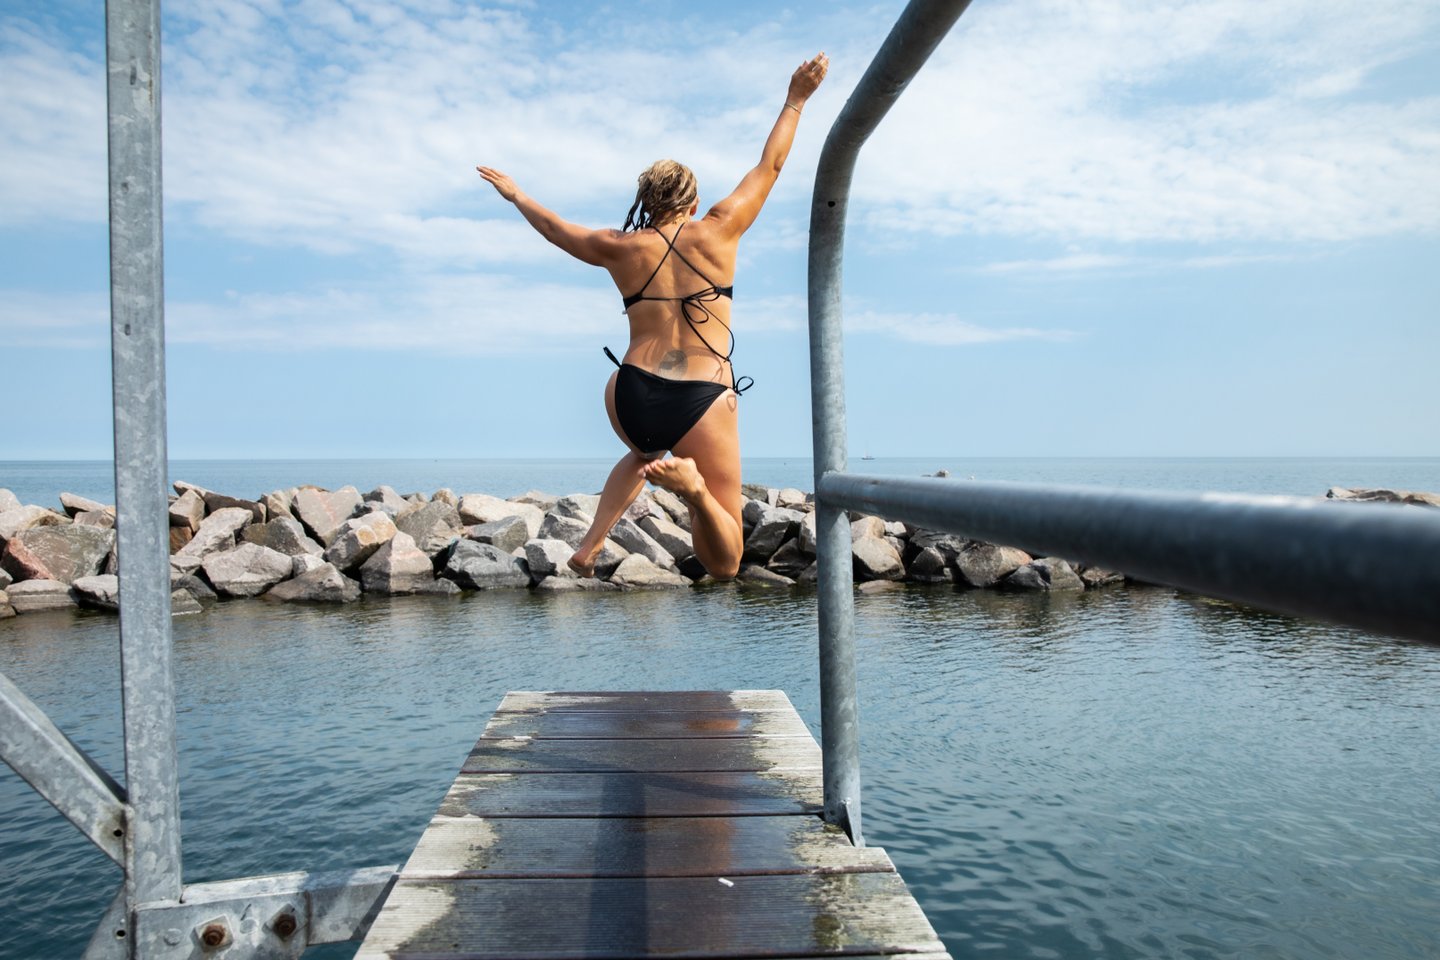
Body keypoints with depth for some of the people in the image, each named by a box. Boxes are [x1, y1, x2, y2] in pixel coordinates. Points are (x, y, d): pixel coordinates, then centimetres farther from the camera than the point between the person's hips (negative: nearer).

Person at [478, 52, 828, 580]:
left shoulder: (621, 249, 10)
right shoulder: (717, 233, 5)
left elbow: (553, 226, 27)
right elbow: (769, 166, 15)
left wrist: (515, 194, 45)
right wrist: (795, 101, 27)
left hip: (631, 396, 3)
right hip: (704, 401, -3)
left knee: (644, 454, 43)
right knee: (724, 564, 5)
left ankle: (591, 540, 19)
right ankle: (693, 485, -28)